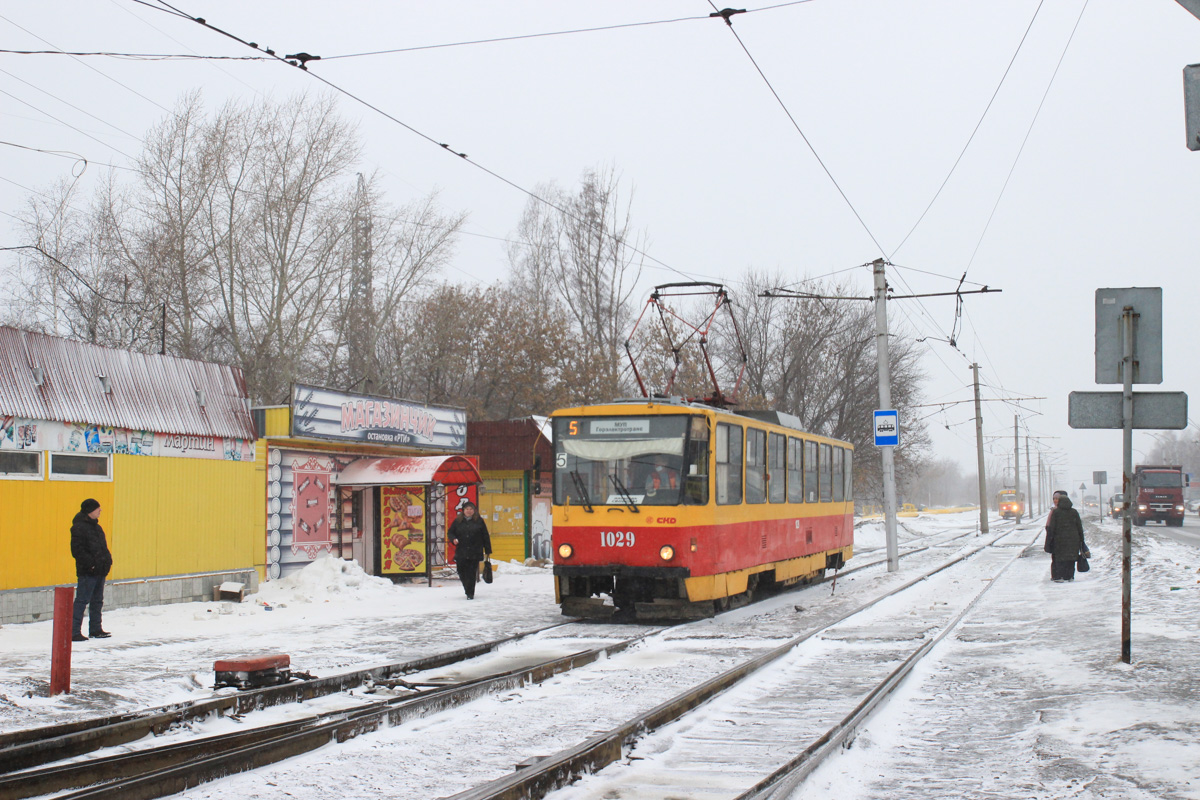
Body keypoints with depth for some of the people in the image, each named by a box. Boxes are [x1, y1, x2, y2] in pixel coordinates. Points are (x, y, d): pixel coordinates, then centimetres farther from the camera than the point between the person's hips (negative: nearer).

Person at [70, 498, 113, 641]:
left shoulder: (96, 526, 17)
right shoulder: (79, 527, -11)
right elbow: (77, 550, -18)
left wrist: (107, 560, 9)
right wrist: (90, 563, -21)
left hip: (99, 571, 9)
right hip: (87, 572, -9)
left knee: (97, 601, 16)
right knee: (82, 601, -9)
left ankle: (95, 629, 26)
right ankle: (74, 631, -9)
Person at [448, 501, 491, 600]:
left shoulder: (479, 521, 5)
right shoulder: (457, 521, 9)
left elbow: (485, 537, 7)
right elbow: (450, 533, 15)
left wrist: (488, 551, 6)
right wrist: (453, 539, -8)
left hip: (475, 553, -2)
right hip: (461, 553, 2)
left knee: (472, 573, -5)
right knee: (462, 573, 4)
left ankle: (470, 593, 3)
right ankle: (468, 590, 26)